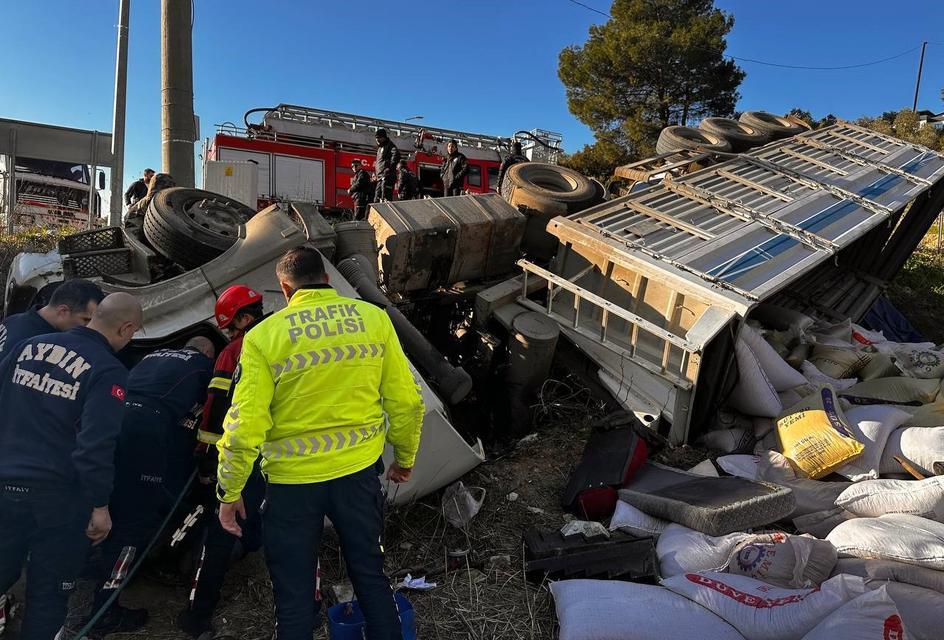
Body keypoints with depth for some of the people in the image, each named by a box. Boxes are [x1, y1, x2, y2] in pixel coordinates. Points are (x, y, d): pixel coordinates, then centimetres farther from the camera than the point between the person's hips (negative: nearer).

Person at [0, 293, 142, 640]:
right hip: (57, 496, -5)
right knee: (48, 592, 11)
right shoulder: (109, 371, -15)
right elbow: (96, 446, -20)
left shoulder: (28, 346, 4)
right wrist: (100, 505, -11)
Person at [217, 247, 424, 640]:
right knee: (370, 577, 22)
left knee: (294, 597, 15)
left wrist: (229, 493, 2)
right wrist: (405, 459, 15)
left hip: (293, 480, -2)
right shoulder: (374, 318, -3)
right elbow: (406, 402, 0)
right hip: (359, 471, 2)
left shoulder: (264, 335, -8)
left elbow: (244, 426, -11)